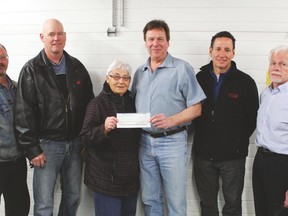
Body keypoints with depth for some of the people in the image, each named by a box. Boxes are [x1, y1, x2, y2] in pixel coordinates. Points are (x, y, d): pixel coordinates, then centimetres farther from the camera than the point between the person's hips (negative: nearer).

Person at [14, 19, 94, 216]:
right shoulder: (32, 70, -4)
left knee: (73, 197, 14)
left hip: (75, 143, 4)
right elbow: (24, 112, -8)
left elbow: (89, 104, 11)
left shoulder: (77, 67, 8)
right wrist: (32, 148, -12)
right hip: (47, 145, -4)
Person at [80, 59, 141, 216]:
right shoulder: (98, 103, -8)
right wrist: (104, 128, -33)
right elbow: (86, 138, -15)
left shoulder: (132, 102, 10)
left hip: (130, 175, 6)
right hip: (106, 176, -6)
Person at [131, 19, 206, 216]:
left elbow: (196, 108, -7)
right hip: (145, 142, 5)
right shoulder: (140, 72, 11)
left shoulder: (182, 68, -6)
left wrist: (171, 120, -22)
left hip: (172, 142, -5)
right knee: (150, 200, 15)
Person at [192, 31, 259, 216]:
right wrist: (203, 136, 0)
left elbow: (252, 118, -2)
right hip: (203, 154, 3)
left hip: (233, 155, -2)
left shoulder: (246, 82, -5)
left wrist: (239, 143, -4)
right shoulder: (200, 78, 2)